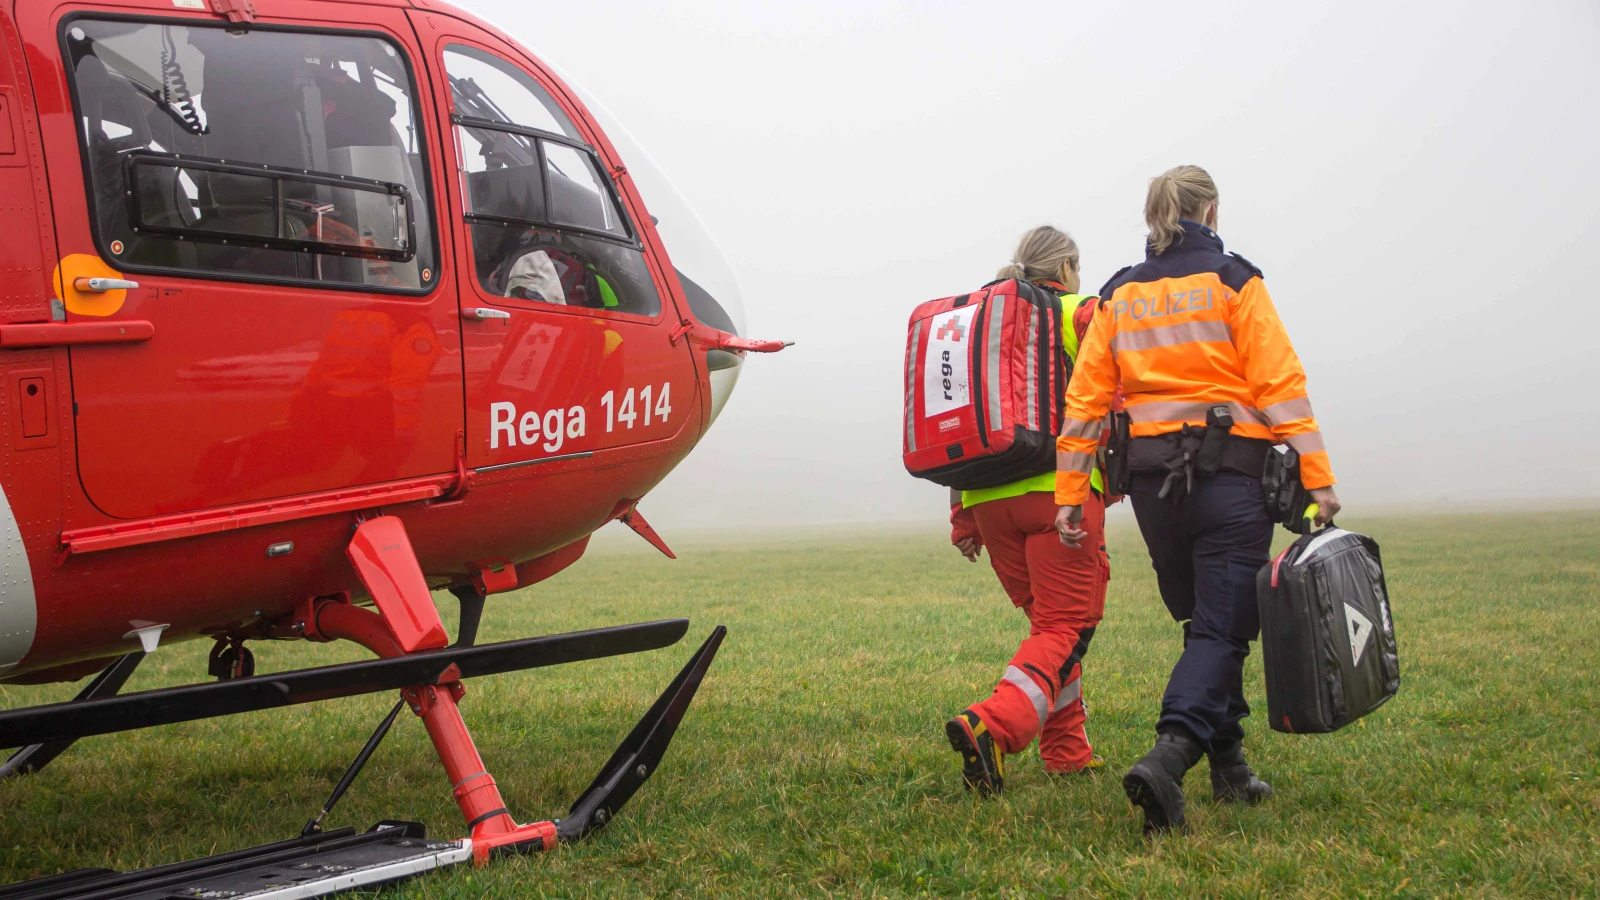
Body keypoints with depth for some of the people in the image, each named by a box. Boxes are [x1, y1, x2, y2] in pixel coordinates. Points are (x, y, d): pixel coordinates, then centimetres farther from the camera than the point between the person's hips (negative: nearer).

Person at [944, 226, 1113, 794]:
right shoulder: (1083, 314, 4)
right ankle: (993, 726, -27)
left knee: (1047, 620, 18)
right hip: (1060, 491, -6)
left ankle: (1067, 753, 17)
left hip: (989, 497, 6)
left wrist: (962, 517, 17)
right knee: (1066, 625, -5)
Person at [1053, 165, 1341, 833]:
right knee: (1221, 630, -4)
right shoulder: (1232, 282, -2)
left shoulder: (1118, 296, 9)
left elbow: (1085, 399, 5)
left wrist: (1070, 493, 7)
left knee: (1205, 622, 18)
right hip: (1231, 474, -4)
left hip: (1152, 480, 5)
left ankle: (1229, 767, 23)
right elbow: (1280, 384, -9)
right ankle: (1169, 754, -25)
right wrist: (1317, 478, -10)